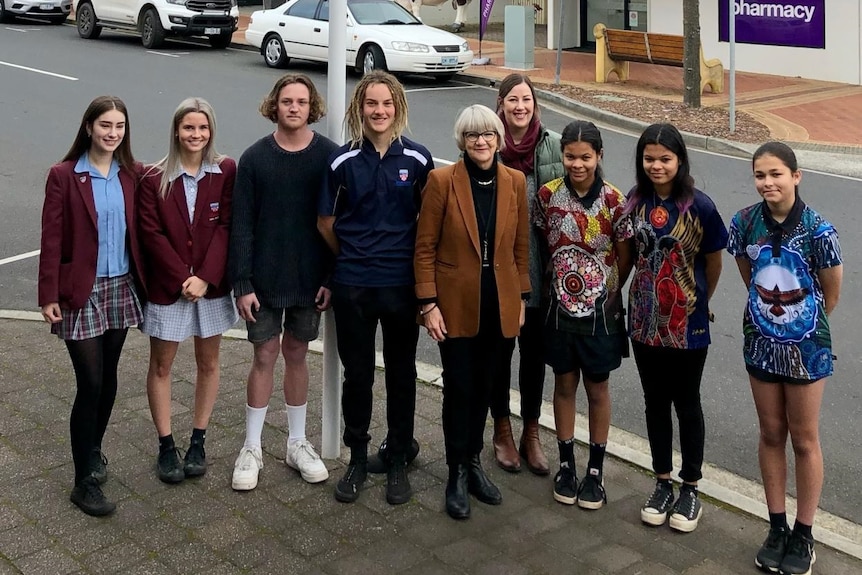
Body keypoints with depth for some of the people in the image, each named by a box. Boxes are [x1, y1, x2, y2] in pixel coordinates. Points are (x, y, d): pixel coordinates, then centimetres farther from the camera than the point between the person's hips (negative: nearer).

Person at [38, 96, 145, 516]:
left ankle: (93, 450, 36)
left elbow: (140, 231, 6)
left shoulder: (132, 175, 3)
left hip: (121, 289, 4)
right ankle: (85, 481, 5)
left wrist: (145, 281, 0)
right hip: (80, 293, -4)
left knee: (108, 379, 14)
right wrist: (49, 296, -11)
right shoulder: (64, 176, -8)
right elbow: (52, 239, -9)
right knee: (90, 384, -5)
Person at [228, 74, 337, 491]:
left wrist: (332, 277, -6)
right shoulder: (255, 158, -5)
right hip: (264, 280, -1)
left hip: (310, 279, 1)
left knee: (296, 355, 13)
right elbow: (242, 226, -4)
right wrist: (242, 283, -8)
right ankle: (251, 448, 18)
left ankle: (297, 442, 26)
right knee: (265, 356, 5)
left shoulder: (329, 156, -4)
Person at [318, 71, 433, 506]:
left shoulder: (417, 159, -2)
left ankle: (398, 461, 24)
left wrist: (406, 256, 8)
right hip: (352, 286, 0)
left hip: (402, 284, 0)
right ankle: (357, 458, 25)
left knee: (401, 373, 10)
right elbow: (326, 223, 7)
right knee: (357, 373, 10)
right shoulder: (342, 161, -2)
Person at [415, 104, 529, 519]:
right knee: (459, 388, 3)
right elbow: (425, 247, -6)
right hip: (456, 304, -3)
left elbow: (521, 246, 9)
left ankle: (473, 462, 30)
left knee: (485, 386, 12)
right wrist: (428, 304, -10)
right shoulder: (442, 181, -8)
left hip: (500, 305, 3)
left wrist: (522, 298, 7)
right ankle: (457, 474, 17)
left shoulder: (515, 182, 2)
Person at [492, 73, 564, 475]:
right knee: (498, 349, 12)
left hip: (539, 267, 1)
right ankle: (502, 430, 30)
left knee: (534, 351, 10)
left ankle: (531, 433, 27)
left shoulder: (554, 146, -3)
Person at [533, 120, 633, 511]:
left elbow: (625, 256, -3)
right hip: (560, 306, 2)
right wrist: (555, 280, 2)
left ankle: (596, 469, 24)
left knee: (597, 388, 10)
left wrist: (607, 291, -2)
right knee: (565, 383, 13)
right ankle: (566, 463, 27)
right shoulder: (548, 195, -6)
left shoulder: (614, 201, -12)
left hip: (599, 309, -2)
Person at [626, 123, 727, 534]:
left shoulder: (698, 206, -14)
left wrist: (699, 301, 10)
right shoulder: (635, 202, -2)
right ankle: (662, 483, 29)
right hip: (645, 320, 4)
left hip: (687, 323, -4)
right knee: (655, 403, 14)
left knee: (686, 405, 9)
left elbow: (713, 262, -2)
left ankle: (690, 489, 25)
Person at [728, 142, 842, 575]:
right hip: (761, 341, 3)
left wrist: (802, 321, 7)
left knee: (804, 440, 9)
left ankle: (803, 535, 23)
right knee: (771, 434, 14)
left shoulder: (818, 230, -19)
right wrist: (769, 310, 7)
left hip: (806, 346, -3)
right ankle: (777, 527, 28)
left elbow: (831, 294, -5)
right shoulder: (745, 223, -9)